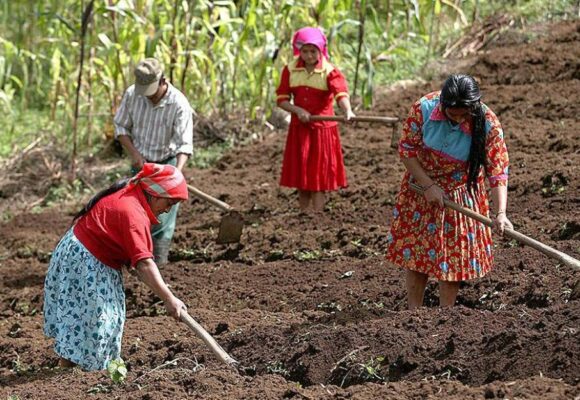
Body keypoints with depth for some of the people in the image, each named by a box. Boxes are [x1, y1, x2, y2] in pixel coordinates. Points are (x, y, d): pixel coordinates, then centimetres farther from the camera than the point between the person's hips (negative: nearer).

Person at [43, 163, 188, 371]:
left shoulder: (128, 193, 4)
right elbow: (144, 263, -34)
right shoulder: (134, 213, -27)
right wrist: (169, 299, -36)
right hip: (84, 263, -10)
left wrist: (131, 263, -3)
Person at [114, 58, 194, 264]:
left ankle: (158, 265, -5)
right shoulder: (132, 94, -11)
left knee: (162, 220, -10)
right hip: (140, 162, 4)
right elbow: (121, 127, 2)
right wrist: (134, 153, -12)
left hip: (167, 163, -4)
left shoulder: (179, 104, -23)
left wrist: (177, 171, -44)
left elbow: (184, 144, -28)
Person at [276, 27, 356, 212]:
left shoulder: (330, 71, -11)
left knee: (318, 182, -2)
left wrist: (347, 110, -49)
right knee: (301, 180, 9)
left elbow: (341, 93, -28)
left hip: (323, 129, -3)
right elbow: (282, 99, 1)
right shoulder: (290, 70, -1)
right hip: (299, 128, 3)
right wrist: (298, 110, -18)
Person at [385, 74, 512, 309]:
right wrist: (428, 185, -17)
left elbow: (498, 171, -24)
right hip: (422, 185, 1)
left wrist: (500, 213, -35)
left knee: (453, 254, 3)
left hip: (462, 194, -1)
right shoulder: (423, 109, -24)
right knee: (415, 250, 7)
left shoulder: (488, 124, -25)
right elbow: (406, 149, -12)